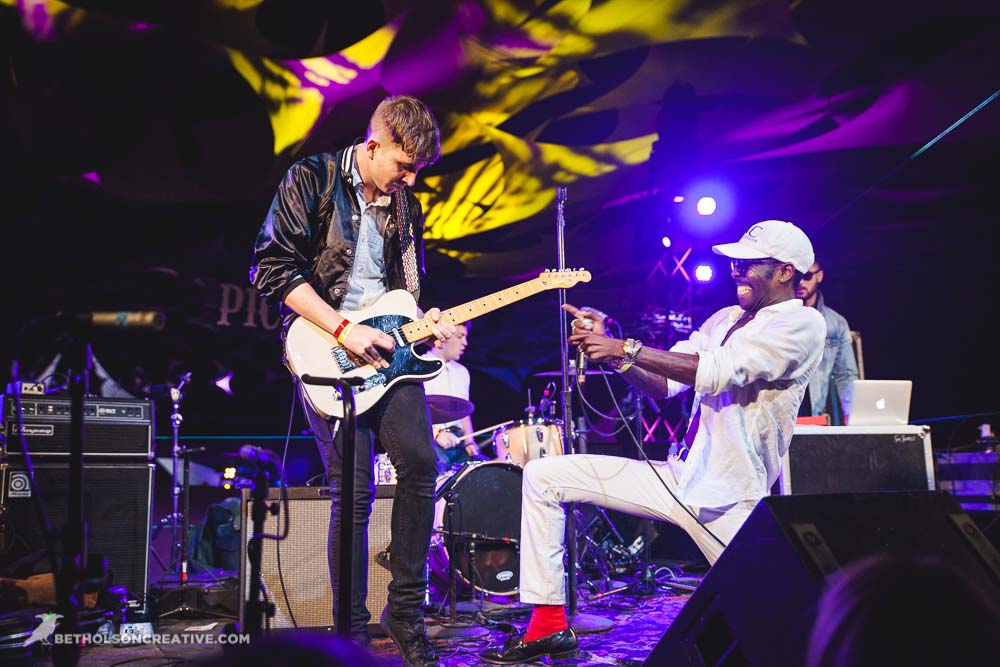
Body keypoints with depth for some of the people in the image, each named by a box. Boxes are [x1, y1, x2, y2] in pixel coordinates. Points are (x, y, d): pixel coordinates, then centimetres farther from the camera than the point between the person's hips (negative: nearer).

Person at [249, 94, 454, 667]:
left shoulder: (406, 206, 15)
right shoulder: (311, 181, -3)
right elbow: (274, 268, -11)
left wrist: (428, 320, 2)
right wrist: (344, 330, -15)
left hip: (387, 348, 5)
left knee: (420, 465, -9)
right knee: (354, 490, -9)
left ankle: (406, 611, 5)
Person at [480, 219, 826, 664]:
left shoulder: (802, 323, -9)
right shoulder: (724, 319, 15)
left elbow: (718, 371, -23)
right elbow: (663, 385, 9)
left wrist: (626, 348, -23)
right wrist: (609, 351, -8)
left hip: (734, 502, -7)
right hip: (683, 478, 7)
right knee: (543, 476, -2)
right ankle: (549, 624, 0)